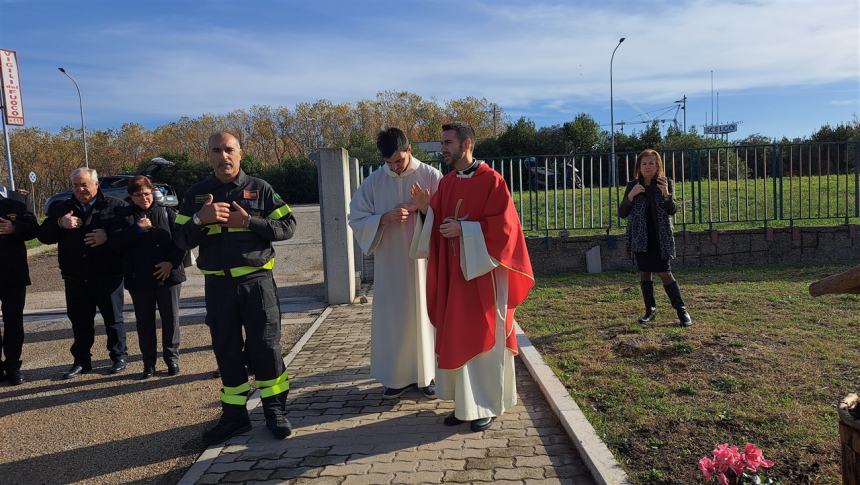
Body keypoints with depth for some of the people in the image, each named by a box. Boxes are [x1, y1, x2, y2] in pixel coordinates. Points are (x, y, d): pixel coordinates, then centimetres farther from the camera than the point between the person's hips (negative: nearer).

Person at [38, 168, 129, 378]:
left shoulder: (115, 206, -2)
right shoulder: (61, 209, 10)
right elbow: (43, 235, 5)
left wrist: (108, 235, -24)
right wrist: (60, 224, -13)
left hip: (107, 274, -4)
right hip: (75, 276, 4)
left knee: (113, 317, 6)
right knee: (80, 319, 12)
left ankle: (119, 357, 19)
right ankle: (81, 360, 24)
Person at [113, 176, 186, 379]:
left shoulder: (167, 213, 3)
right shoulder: (126, 217, 5)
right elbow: (116, 241, -8)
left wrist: (171, 262, -13)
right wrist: (137, 229, -17)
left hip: (168, 276, -1)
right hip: (139, 279, 1)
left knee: (171, 318, 4)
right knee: (144, 322, 9)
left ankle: (172, 357, 18)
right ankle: (149, 362, 19)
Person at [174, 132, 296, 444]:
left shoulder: (259, 189, 3)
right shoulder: (197, 195, 9)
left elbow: (287, 226, -3)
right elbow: (182, 241, 5)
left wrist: (247, 222, -14)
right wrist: (200, 218, -14)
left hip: (257, 280, -2)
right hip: (218, 285, 3)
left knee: (266, 346, 1)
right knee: (226, 351, 9)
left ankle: (275, 410, 16)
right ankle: (234, 415, 23)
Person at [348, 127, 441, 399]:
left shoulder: (431, 177, -4)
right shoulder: (373, 182, 2)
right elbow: (357, 220, 0)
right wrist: (385, 218, -16)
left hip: (424, 260, -2)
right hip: (389, 263, 2)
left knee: (425, 316, 7)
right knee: (392, 320, 7)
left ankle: (428, 374, 21)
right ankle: (398, 375, 21)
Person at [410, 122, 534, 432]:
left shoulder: (491, 180, -9)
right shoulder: (445, 184, 11)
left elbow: (503, 225, -15)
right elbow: (438, 226, 11)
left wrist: (464, 229, -18)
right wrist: (425, 209, -7)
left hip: (483, 272, -6)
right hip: (453, 273, 6)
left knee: (483, 337, 3)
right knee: (456, 337, 9)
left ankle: (486, 406, 16)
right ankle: (466, 403, 21)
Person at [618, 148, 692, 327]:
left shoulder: (665, 184, -1)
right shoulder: (632, 186, 2)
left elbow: (672, 211, -8)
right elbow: (622, 213, -1)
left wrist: (666, 194, -25)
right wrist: (631, 195, -17)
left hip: (660, 238, -2)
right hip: (640, 238, 2)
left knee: (665, 273, -6)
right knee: (644, 273, 6)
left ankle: (682, 311, 4)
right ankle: (650, 310, 18)